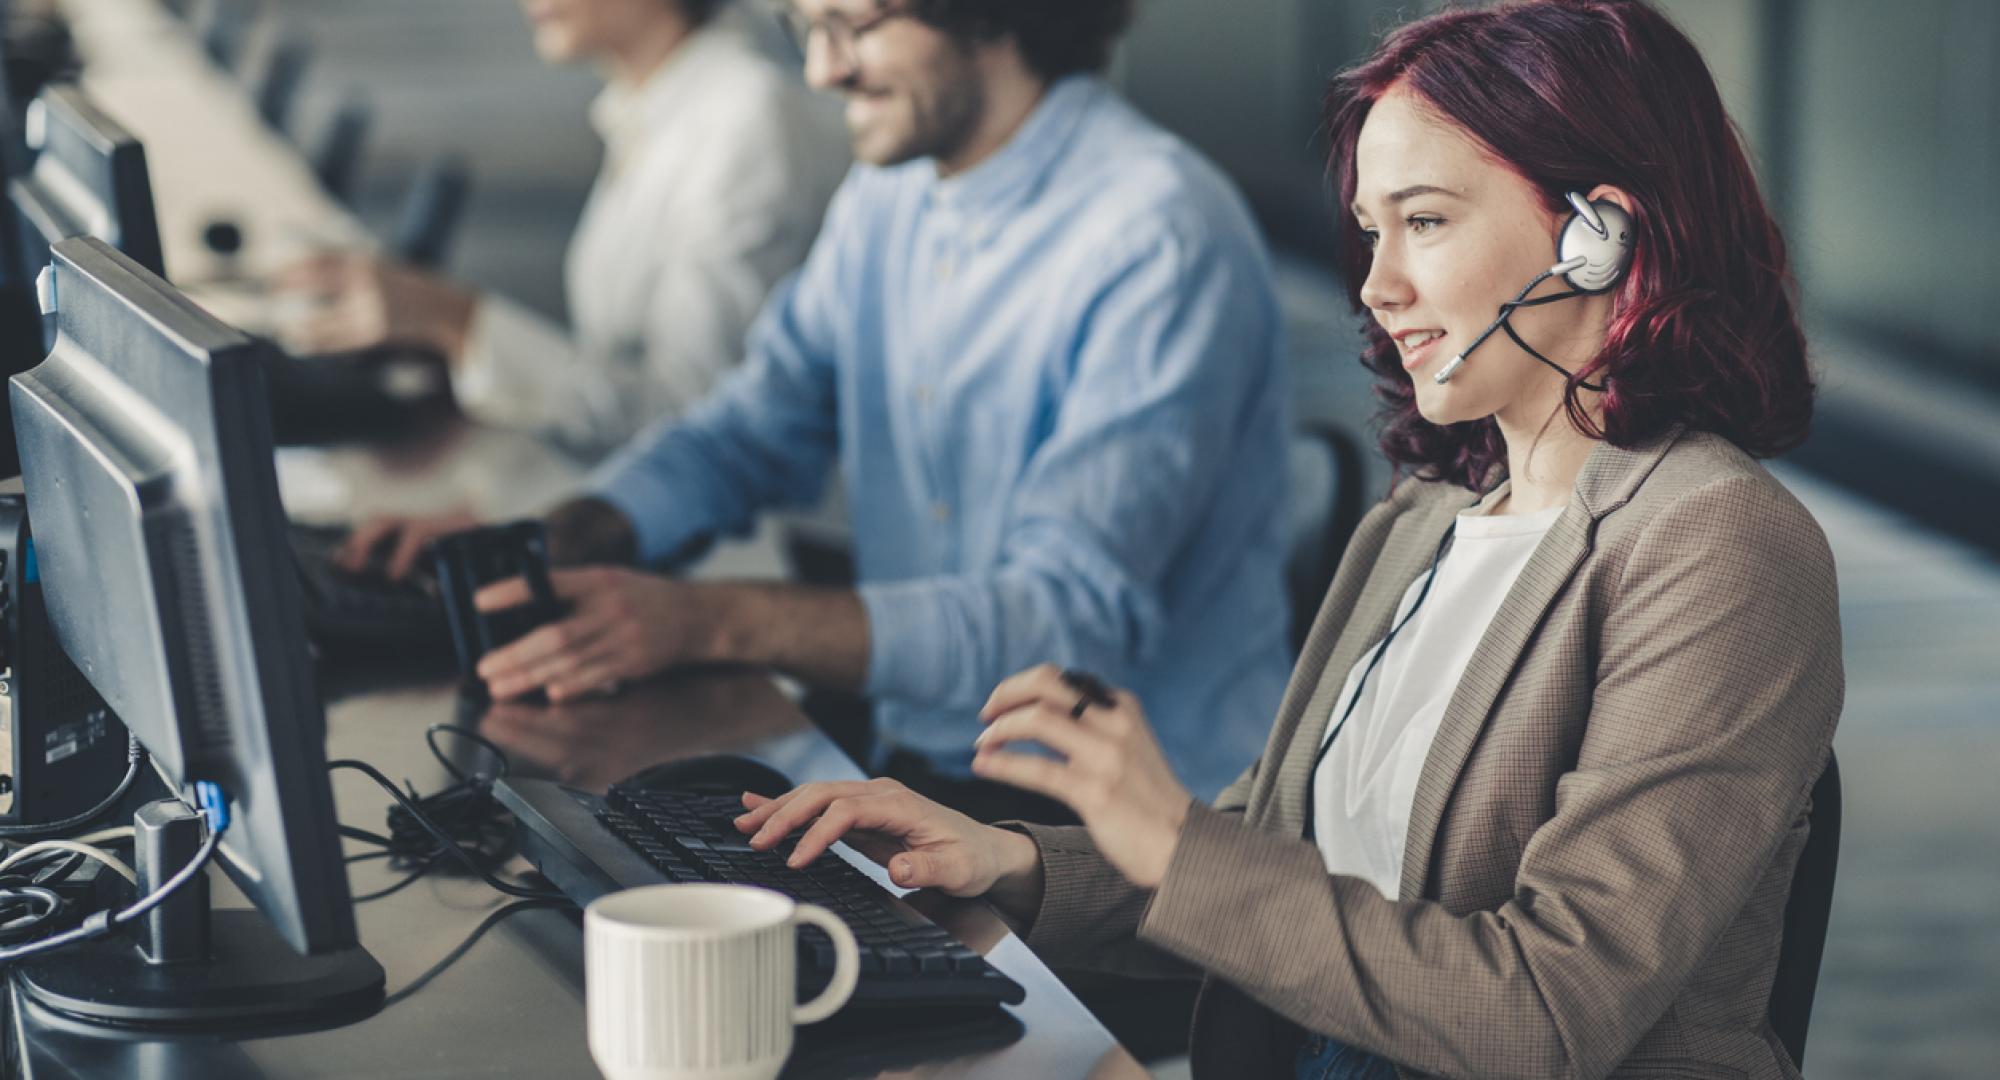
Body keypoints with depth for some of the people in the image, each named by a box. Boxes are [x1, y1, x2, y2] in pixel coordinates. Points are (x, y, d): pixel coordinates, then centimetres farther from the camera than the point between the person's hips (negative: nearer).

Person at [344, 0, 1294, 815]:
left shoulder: (1159, 239, -18)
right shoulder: (889, 197, 9)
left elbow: (1076, 611, -26)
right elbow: (754, 430, 17)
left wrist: (710, 620, -34)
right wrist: (546, 541, -4)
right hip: (919, 776, 7)